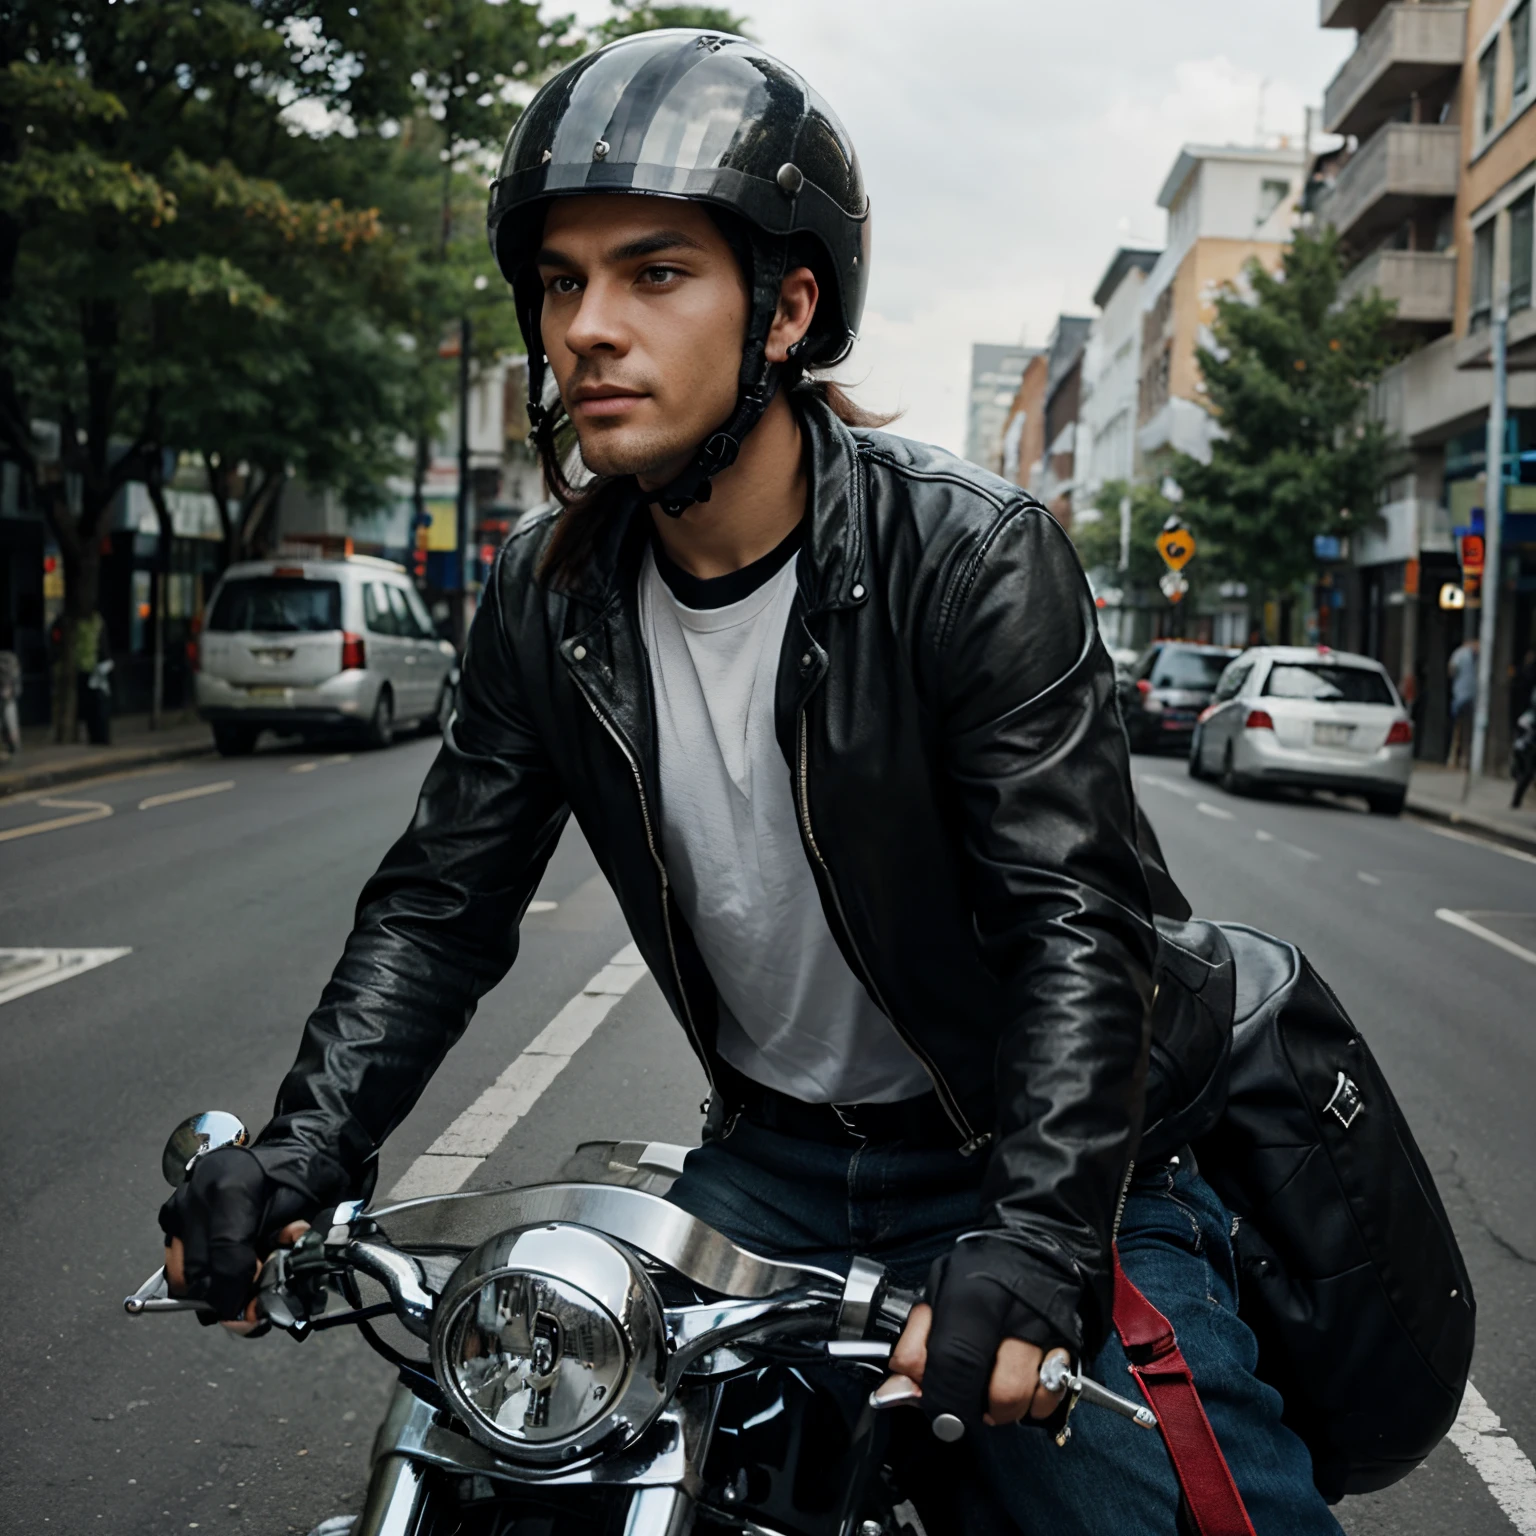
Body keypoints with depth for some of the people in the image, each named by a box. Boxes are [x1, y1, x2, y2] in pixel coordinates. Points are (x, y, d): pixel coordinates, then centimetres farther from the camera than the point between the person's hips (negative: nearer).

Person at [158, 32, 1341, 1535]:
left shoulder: (975, 557, -19)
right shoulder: (547, 593, -3)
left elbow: (1077, 920, -24)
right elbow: (441, 899, 0)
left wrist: (1033, 1244, -38)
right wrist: (308, 1142, -15)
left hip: (1027, 1151, -4)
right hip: (772, 1158, 5)